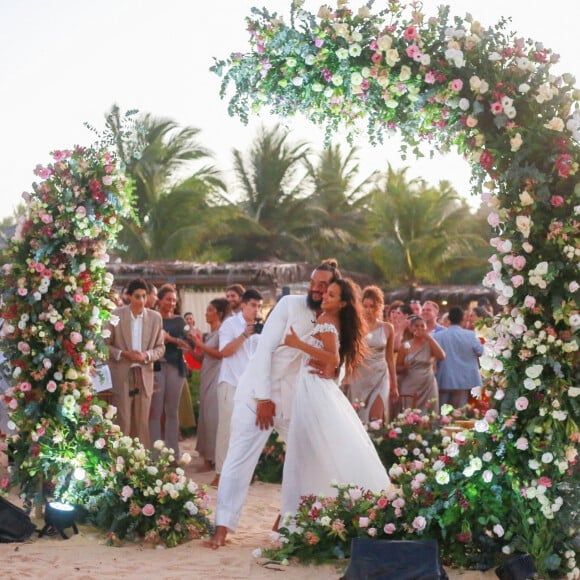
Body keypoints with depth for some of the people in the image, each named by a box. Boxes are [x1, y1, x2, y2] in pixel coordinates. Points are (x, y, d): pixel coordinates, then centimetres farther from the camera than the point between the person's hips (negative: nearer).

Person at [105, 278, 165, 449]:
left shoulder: (155, 317, 4)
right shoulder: (116, 315, -4)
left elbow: (160, 347, 8)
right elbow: (104, 345, 0)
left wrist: (147, 355, -12)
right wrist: (123, 354, -15)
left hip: (144, 375, 3)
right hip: (121, 376, -3)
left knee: (142, 423, 7)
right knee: (122, 422, -2)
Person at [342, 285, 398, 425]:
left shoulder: (387, 328, 5)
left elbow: (389, 357, 12)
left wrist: (394, 385, 15)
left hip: (379, 378, 1)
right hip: (358, 377, 0)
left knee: (375, 420, -11)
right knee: (357, 420, 3)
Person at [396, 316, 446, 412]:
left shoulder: (430, 344, 6)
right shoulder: (406, 346, 4)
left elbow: (441, 356, -13)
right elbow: (397, 368, 7)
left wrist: (429, 337, -12)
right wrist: (404, 367, -16)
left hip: (427, 388, 1)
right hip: (409, 388, 0)